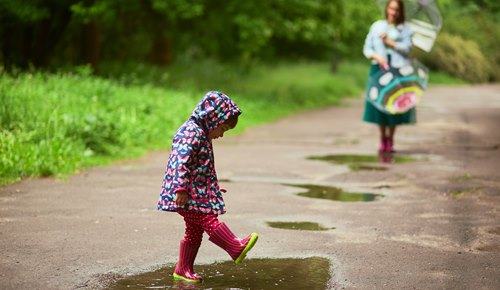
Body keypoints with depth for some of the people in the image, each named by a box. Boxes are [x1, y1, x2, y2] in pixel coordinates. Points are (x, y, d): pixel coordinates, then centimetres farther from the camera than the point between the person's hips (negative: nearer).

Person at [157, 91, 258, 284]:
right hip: (188, 194, -11)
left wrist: (214, 187, 39)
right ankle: (237, 248, -21)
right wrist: (181, 189, -29)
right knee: (209, 220, -14)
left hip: (198, 193, 11)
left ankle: (183, 269, 16)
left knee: (194, 231, 11)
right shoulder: (191, 133, -14)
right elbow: (180, 161, -24)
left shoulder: (201, 135, 20)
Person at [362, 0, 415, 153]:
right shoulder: (377, 26, 11)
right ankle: (383, 139, 10)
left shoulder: (405, 29, 7)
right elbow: (367, 49, 8)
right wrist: (377, 57, -9)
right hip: (379, 68, 1)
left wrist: (390, 42, -10)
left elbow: (407, 48, -6)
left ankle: (390, 141, 9)